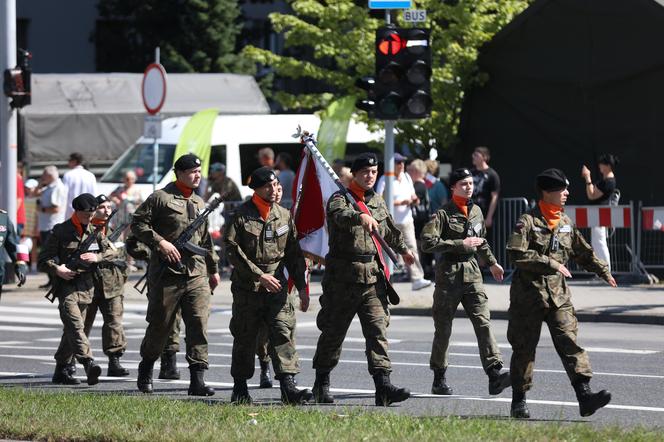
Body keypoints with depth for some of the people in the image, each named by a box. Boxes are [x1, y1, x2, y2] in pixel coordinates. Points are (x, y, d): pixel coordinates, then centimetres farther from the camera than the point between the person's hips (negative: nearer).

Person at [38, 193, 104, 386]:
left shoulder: (94, 232, 14)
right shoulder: (60, 231, 2)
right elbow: (43, 260, 3)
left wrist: (96, 257, -11)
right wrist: (56, 269, -18)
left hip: (86, 289, 5)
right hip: (66, 287, -5)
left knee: (72, 330, 10)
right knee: (75, 325, -22)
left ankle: (61, 371, 19)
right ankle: (88, 363, -39)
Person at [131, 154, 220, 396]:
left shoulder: (199, 202, 18)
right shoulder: (161, 198, -3)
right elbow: (138, 223, -6)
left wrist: (213, 269, 25)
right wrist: (160, 242, -17)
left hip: (196, 273, 5)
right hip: (167, 273, -5)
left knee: (199, 324, -8)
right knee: (160, 325, 5)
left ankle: (198, 379, -10)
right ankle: (146, 369, 28)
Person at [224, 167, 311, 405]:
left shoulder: (284, 216, 9)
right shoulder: (241, 215, -5)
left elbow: (294, 254, 14)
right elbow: (233, 251, -11)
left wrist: (302, 287, 10)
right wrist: (259, 275, -15)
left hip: (276, 287, 3)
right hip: (247, 287, -3)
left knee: (283, 332, -10)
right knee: (245, 338, 5)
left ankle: (288, 387, -16)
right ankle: (240, 389, 18)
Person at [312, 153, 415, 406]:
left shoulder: (378, 201, 15)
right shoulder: (339, 199, -5)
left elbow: (389, 230, 34)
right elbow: (341, 215, -30)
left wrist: (403, 250, 47)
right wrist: (362, 217, -50)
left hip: (373, 277, 5)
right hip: (343, 278, -5)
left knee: (378, 330, -8)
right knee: (333, 331, 6)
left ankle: (383, 385, -16)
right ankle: (321, 385, 20)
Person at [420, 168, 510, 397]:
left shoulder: (476, 211, 12)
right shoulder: (443, 213, -7)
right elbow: (428, 243, -17)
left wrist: (492, 262, 38)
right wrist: (460, 244, -18)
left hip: (472, 272, 4)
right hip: (449, 273, -4)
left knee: (483, 321, -10)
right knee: (443, 327, 4)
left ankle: (494, 374, -20)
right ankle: (439, 379, 16)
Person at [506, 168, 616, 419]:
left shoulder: (566, 223, 13)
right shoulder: (528, 222, -8)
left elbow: (583, 253, 26)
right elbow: (517, 254, -20)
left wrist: (604, 272, 22)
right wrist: (551, 264, -21)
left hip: (558, 294, 5)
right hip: (529, 293, -5)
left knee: (570, 342, -9)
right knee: (524, 348, 5)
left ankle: (584, 396, -18)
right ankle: (518, 401, 17)